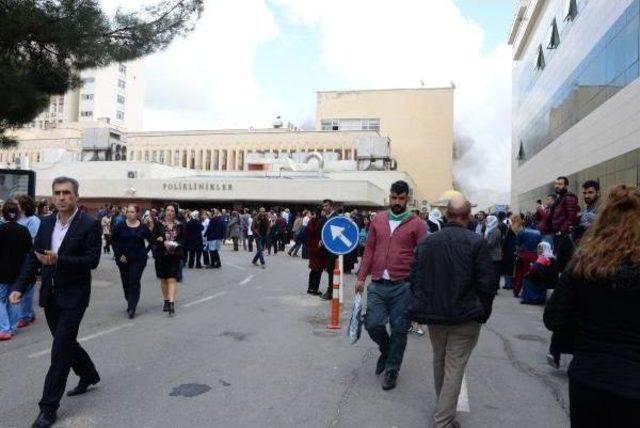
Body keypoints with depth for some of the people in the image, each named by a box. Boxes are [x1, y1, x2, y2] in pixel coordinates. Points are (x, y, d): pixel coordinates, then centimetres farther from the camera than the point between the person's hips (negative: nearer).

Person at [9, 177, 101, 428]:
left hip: (73, 297, -6)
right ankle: (89, 375, 43)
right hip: (50, 295, 7)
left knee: (60, 350, -4)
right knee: (65, 342, 19)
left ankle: (49, 407, 7)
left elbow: (92, 260, -18)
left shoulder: (89, 225, -12)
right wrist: (19, 287, -4)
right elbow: (33, 257, 6)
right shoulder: (46, 223, 6)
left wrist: (58, 260, -29)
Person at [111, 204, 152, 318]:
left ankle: (132, 308, -7)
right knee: (126, 282, 12)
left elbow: (151, 241, 8)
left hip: (138, 259, -2)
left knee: (134, 282, -9)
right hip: (123, 259, 2)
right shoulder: (120, 226, -2)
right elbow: (114, 242, 2)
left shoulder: (143, 228, -3)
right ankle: (131, 303, 33)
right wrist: (119, 255, -7)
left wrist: (144, 253, 0)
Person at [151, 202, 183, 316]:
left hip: (174, 256, -1)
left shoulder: (180, 226, 2)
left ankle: (172, 303, -12)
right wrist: (163, 243, -20)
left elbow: (183, 240, 2)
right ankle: (166, 301, 26)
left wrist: (174, 244, -16)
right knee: (163, 280, 11)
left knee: (172, 279, -8)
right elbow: (153, 238, -5)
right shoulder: (159, 224, 1)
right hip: (161, 256, 1)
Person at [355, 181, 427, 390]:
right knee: (373, 324, 1)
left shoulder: (417, 224, -2)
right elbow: (369, 250, 11)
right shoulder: (377, 220, 8)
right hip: (377, 284, 3)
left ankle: (391, 370, 25)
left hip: (402, 286, -3)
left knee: (398, 330, 6)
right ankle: (387, 351, 33)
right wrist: (361, 277, 7)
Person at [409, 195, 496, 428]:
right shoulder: (477, 242, -13)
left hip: (434, 315, 4)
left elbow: (415, 278, 2)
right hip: (465, 317, -4)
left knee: (439, 360, 22)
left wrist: (421, 308, 12)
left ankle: (443, 406, 42)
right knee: (454, 367, 4)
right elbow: (487, 282, -12)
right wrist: (483, 312, 2)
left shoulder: (427, 241, -2)